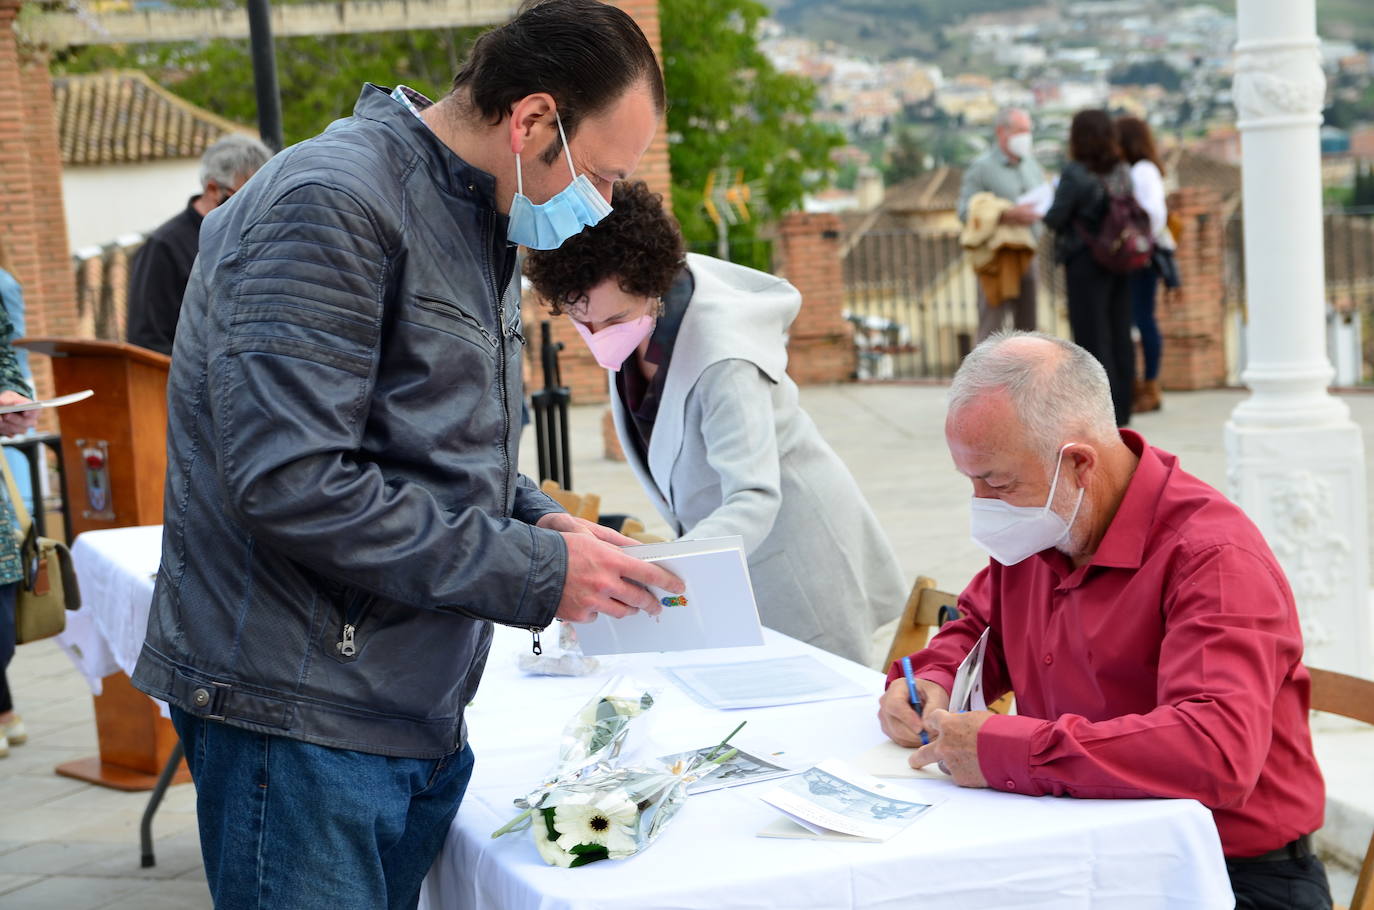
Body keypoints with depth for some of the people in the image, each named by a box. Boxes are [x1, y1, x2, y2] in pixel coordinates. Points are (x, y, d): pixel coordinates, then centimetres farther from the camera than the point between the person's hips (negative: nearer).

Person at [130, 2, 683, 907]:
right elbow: (291, 483, -25)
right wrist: (535, 570, -19)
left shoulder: (477, 220, 14)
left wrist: (539, 518, 2)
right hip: (304, 719, -9)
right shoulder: (334, 203, -17)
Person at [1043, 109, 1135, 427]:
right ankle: (1121, 410, 17)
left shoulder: (1075, 174, -15)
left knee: (1092, 335, 0)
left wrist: (1051, 205, 8)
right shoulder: (1123, 172, 3)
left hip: (1085, 261, -6)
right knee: (1120, 333, 11)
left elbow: (1055, 219, -12)